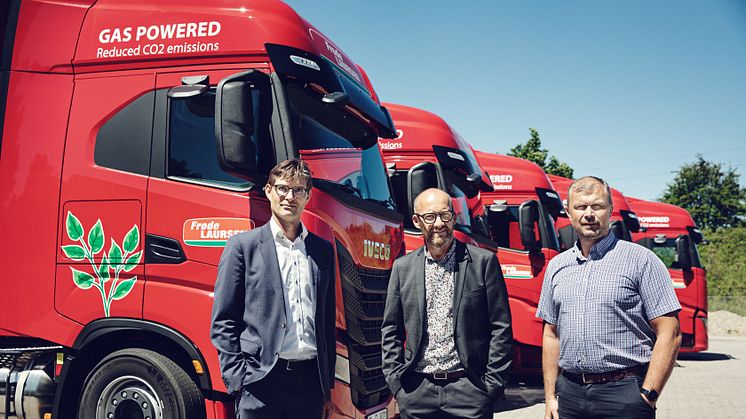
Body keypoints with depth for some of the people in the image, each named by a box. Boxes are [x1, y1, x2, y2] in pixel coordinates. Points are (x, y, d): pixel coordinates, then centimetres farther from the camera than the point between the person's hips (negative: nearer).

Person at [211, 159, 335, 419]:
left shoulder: (323, 250, 11)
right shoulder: (243, 245, 1)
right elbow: (223, 321, -1)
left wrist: (328, 386, 13)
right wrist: (237, 380, -8)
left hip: (310, 378, 4)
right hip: (261, 380, -3)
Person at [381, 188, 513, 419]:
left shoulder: (484, 261, -2)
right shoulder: (402, 267, 5)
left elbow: (501, 328, -1)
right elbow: (390, 331, 10)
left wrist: (492, 386, -5)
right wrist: (396, 382, 3)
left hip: (468, 390, -2)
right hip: (417, 393, 2)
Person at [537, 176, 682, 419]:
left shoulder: (641, 260, -4)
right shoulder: (556, 266, 9)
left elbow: (669, 334, -7)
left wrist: (647, 396, -12)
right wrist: (551, 397, 8)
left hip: (623, 392, -4)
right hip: (569, 392, 4)